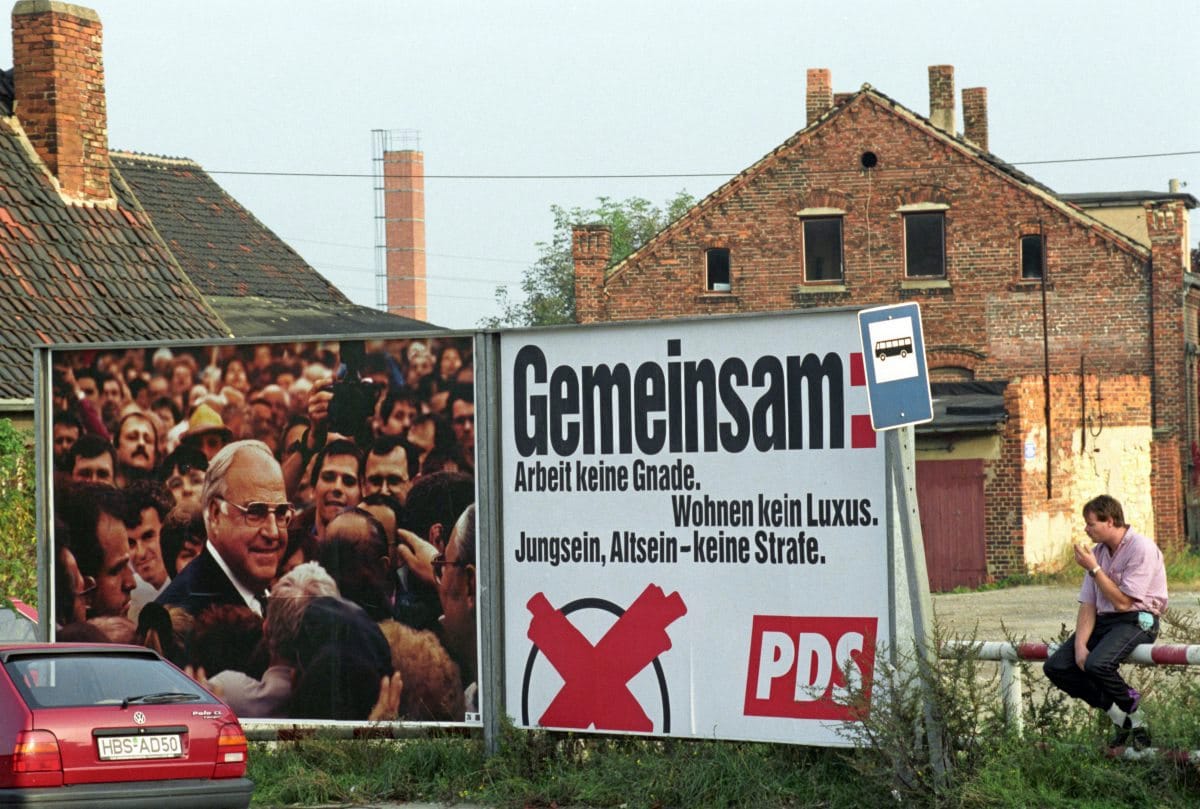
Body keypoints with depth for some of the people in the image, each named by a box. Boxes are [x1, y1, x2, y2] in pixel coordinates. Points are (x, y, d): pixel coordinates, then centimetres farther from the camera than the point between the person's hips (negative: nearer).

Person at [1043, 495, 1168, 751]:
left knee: (1097, 665, -34)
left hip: (1137, 621, -8)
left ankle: (1131, 708, -5)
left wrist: (1094, 568, -14)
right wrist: (1080, 645, -7)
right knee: (1055, 667, -9)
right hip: (1103, 621, 8)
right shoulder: (1097, 552, 11)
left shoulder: (1142, 549, -13)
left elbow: (1122, 602, -17)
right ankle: (1122, 718, -3)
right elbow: (1088, 605, 8)